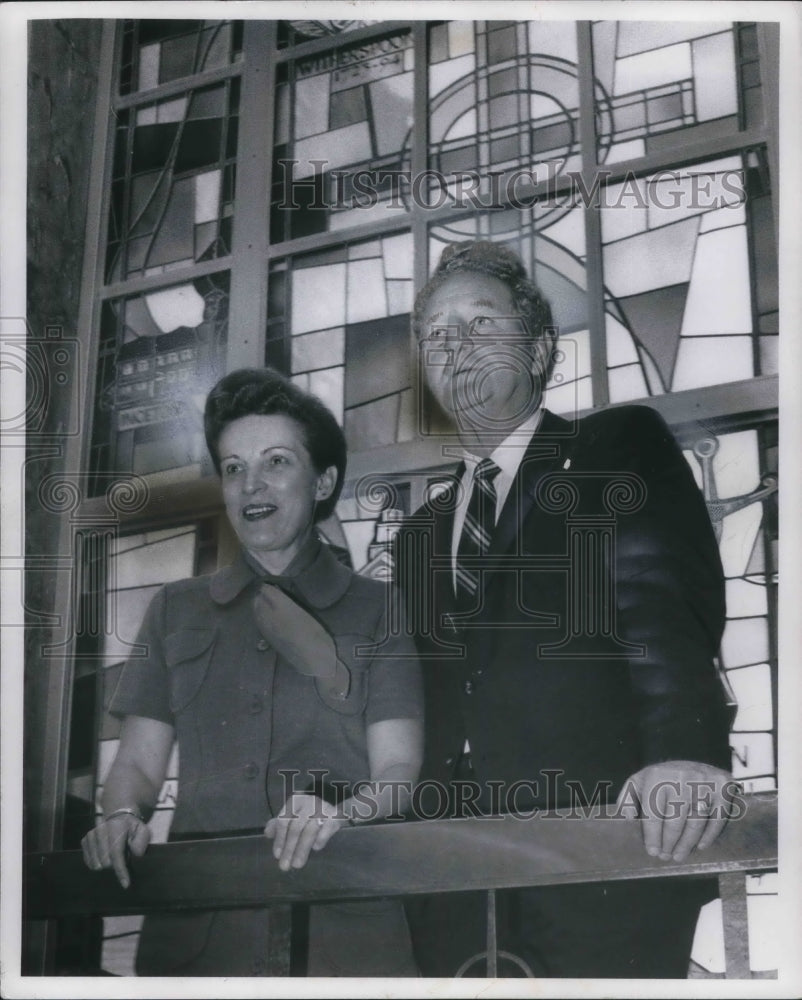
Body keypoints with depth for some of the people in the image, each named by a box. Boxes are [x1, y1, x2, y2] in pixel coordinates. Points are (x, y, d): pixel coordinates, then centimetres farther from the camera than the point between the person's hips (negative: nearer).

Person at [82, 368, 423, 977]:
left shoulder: (377, 611, 9)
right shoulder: (176, 612, 17)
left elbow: (396, 770, -1)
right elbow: (138, 762, 12)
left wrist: (340, 812, -22)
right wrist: (123, 815, -10)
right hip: (196, 930, 2)